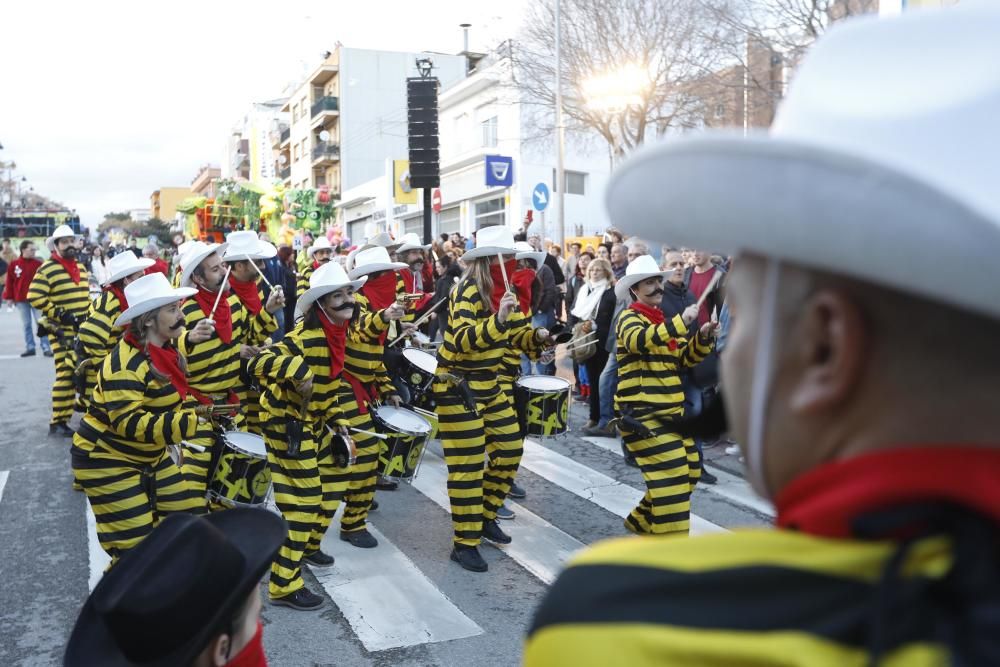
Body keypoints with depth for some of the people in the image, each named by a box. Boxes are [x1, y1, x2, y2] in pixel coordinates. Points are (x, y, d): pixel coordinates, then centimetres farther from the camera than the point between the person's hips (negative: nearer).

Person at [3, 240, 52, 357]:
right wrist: (9, 297, 1)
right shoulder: (14, 264, 2)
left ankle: (46, 348, -3)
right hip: (21, 300, 2)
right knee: (26, 325, 9)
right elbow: (9, 282, 4)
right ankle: (30, 347, 16)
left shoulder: (39, 264, -1)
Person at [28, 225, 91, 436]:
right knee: (66, 373, -11)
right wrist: (60, 314, -18)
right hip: (62, 331, -7)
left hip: (84, 330, 8)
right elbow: (35, 297, -15)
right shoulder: (47, 269, -9)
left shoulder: (81, 268, 15)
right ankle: (58, 422, -6)